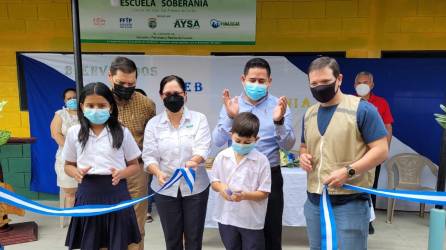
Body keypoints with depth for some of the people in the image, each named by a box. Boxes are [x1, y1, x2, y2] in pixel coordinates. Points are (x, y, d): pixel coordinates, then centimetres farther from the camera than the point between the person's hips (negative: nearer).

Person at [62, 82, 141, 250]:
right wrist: (76, 173, -10)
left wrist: (121, 174, -15)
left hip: (115, 192, -1)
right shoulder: (74, 132, 3)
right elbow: (68, 165, 12)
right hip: (88, 193, 1)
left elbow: (134, 165, 5)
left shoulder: (122, 132, -1)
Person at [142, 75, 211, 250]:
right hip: (165, 190, 1)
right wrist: (158, 173, -25)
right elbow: (149, 156, -5)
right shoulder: (153, 124, 2)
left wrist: (192, 162, -36)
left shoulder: (199, 119, -2)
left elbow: (202, 149, -14)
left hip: (195, 188, -1)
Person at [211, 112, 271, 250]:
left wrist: (245, 195, -28)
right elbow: (214, 182, 4)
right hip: (227, 217, 3)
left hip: (252, 220, -3)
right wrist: (221, 187, -18)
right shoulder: (222, 157, -4)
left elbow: (264, 193, -12)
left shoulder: (261, 160, -14)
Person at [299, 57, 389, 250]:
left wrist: (348, 171, -21)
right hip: (314, 201, 6)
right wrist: (303, 156, -1)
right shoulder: (308, 114, 10)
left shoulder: (362, 109, -9)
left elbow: (381, 150, -10)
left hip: (350, 202, -6)